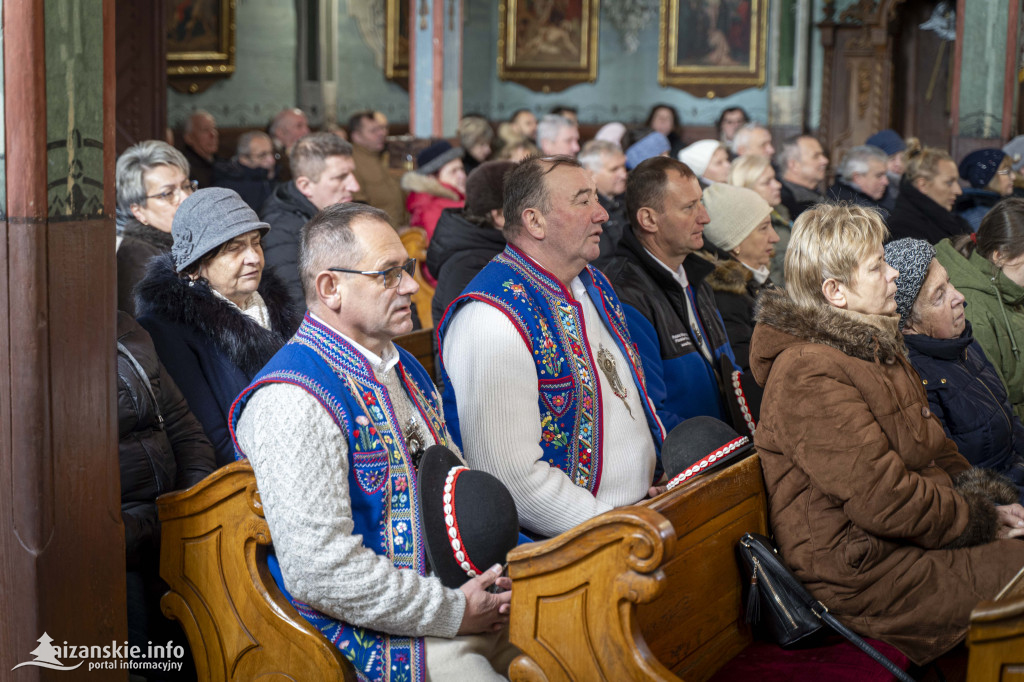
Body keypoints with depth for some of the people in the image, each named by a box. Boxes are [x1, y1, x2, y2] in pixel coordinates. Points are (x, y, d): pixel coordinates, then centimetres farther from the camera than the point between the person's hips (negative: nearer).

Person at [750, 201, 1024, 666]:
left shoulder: (873, 346, 13)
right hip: (861, 575, -10)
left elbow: (932, 447, 20)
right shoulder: (810, 375, -21)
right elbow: (885, 500, -23)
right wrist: (981, 519, -11)